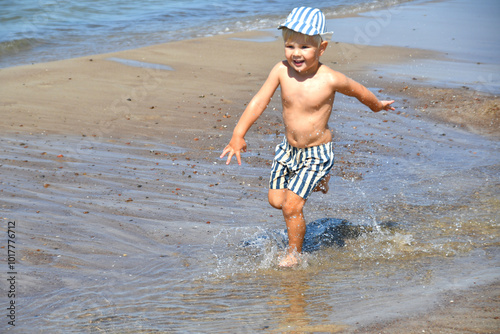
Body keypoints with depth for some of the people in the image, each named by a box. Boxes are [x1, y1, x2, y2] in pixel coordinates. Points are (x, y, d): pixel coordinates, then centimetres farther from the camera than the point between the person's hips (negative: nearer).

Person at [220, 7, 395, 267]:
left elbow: (359, 91, -2)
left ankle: (294, 254, 15)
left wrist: (378, 106, 17)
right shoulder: (282, 70, -14)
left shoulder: (329, 79, -22)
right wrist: (238, 134, -22)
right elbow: (259, 101, -13)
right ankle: (315, 182, 39)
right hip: (288, 148, 5)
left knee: (291, 206, -11)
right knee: (275, 200, 12)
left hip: (316, 153, -5)